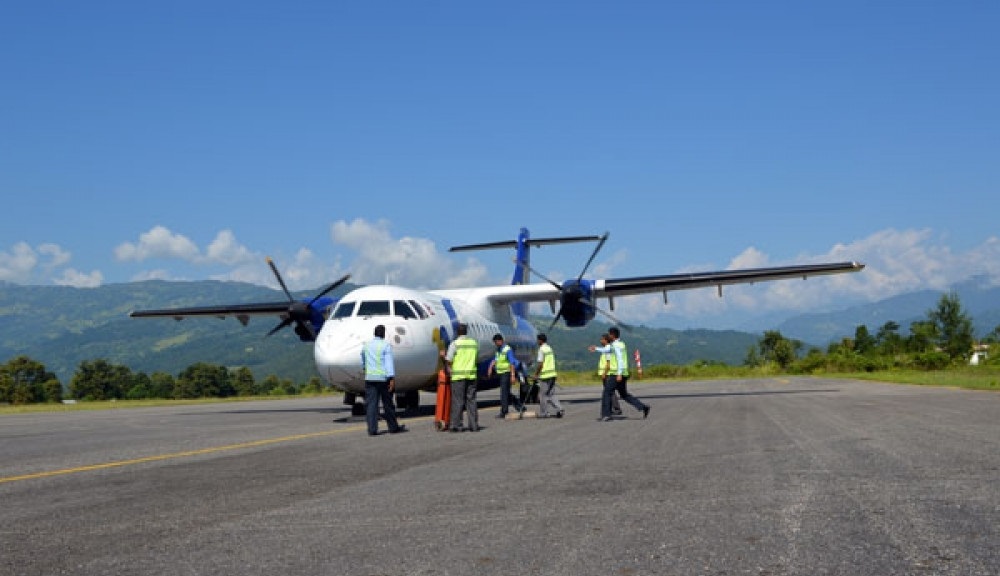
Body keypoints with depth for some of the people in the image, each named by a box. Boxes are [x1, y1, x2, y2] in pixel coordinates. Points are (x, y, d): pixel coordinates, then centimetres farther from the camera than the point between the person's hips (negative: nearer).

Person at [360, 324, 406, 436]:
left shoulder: (366, 345, 10)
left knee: (371, 404, 1)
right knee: (387, 404, 7)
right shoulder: (386, 345, -6)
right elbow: (389, 363, -14)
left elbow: (363, 362, 23)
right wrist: (392, 378, -17)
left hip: (369, 378, 3)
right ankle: (393, 427, 18)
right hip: (383, 378, -3)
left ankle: (372, 429, -6)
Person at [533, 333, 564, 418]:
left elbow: (540, 364, -17)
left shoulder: (541, 349, -12)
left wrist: (536, 374, -8)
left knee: (543, 395, 1)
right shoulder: (549, 348, 14)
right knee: (551, 394, 13)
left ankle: (543, 413, 6)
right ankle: (559, 409, 1)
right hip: (552, 374, 8)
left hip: (545, 375, -8)